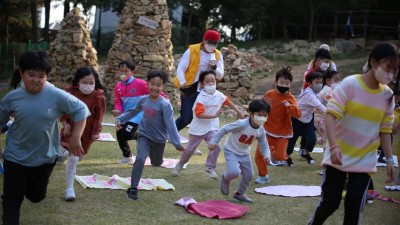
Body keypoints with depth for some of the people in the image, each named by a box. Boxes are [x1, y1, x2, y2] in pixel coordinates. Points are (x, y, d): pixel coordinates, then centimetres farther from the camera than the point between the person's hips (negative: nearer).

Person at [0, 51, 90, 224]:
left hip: (44, 158, 1)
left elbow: (81, 110, -8)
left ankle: (30, 183, 55)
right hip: (15, 157, 0)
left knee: (36, 196, 20)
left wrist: (75, 138, -12)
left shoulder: (57, 96, -18)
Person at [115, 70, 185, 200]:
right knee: (140, 159, -22)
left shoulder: (164, 104, -23)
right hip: (145, 136, 1)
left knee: (156, 164, 20)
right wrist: (120, 119, 1)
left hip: (159, 139, -1)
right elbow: (132, 112, 11)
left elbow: (170, 124, -26)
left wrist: (177, 143, -31)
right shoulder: (143, 100, -7)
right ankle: (133, 188, -14)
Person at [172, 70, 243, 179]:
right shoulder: (201, 97, -22)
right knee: (190, 149, 11)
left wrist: (238, 111, 22)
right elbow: (199, 114, -31)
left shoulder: (219, 95, -4)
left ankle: (210, 168, 0)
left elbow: (228, 102, 16)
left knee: (216, 146, -16)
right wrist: (214, 115, -32)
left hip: (212, 128, 4)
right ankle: (180, 165, 35)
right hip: (198, 128, -4)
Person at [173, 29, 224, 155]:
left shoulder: (218, 55, 2)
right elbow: (180, 69, -11)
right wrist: (183, 84, -25)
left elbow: (220, 76, 1)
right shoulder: (192, 50, -10)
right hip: (189, 89, -4)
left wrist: (214, 67, -20)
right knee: (186, 118, -7)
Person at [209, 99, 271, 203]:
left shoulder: (261, 131, -10)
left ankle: (240, 193, 36)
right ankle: (225, 179, 12)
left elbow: (264, 146, 1)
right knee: (234, 172, -26)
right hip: (231, 151, -6)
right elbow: (224, 129, -25)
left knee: (249, 175, 10)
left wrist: (267, 155, -20)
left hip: (244, 153, 6)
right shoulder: (242, 124, -30)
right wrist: (214, 142, -26)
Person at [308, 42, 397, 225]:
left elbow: (385, 130, 7)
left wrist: (389, 159, 2)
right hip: (338, 157, -3)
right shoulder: (350, 84, -12)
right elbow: (331, 114, -17)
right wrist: (334, 146, -29)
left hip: (365, 161, 3)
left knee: (354, 206, -3)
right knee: (330, 202, 0)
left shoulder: (387, 96, 0)